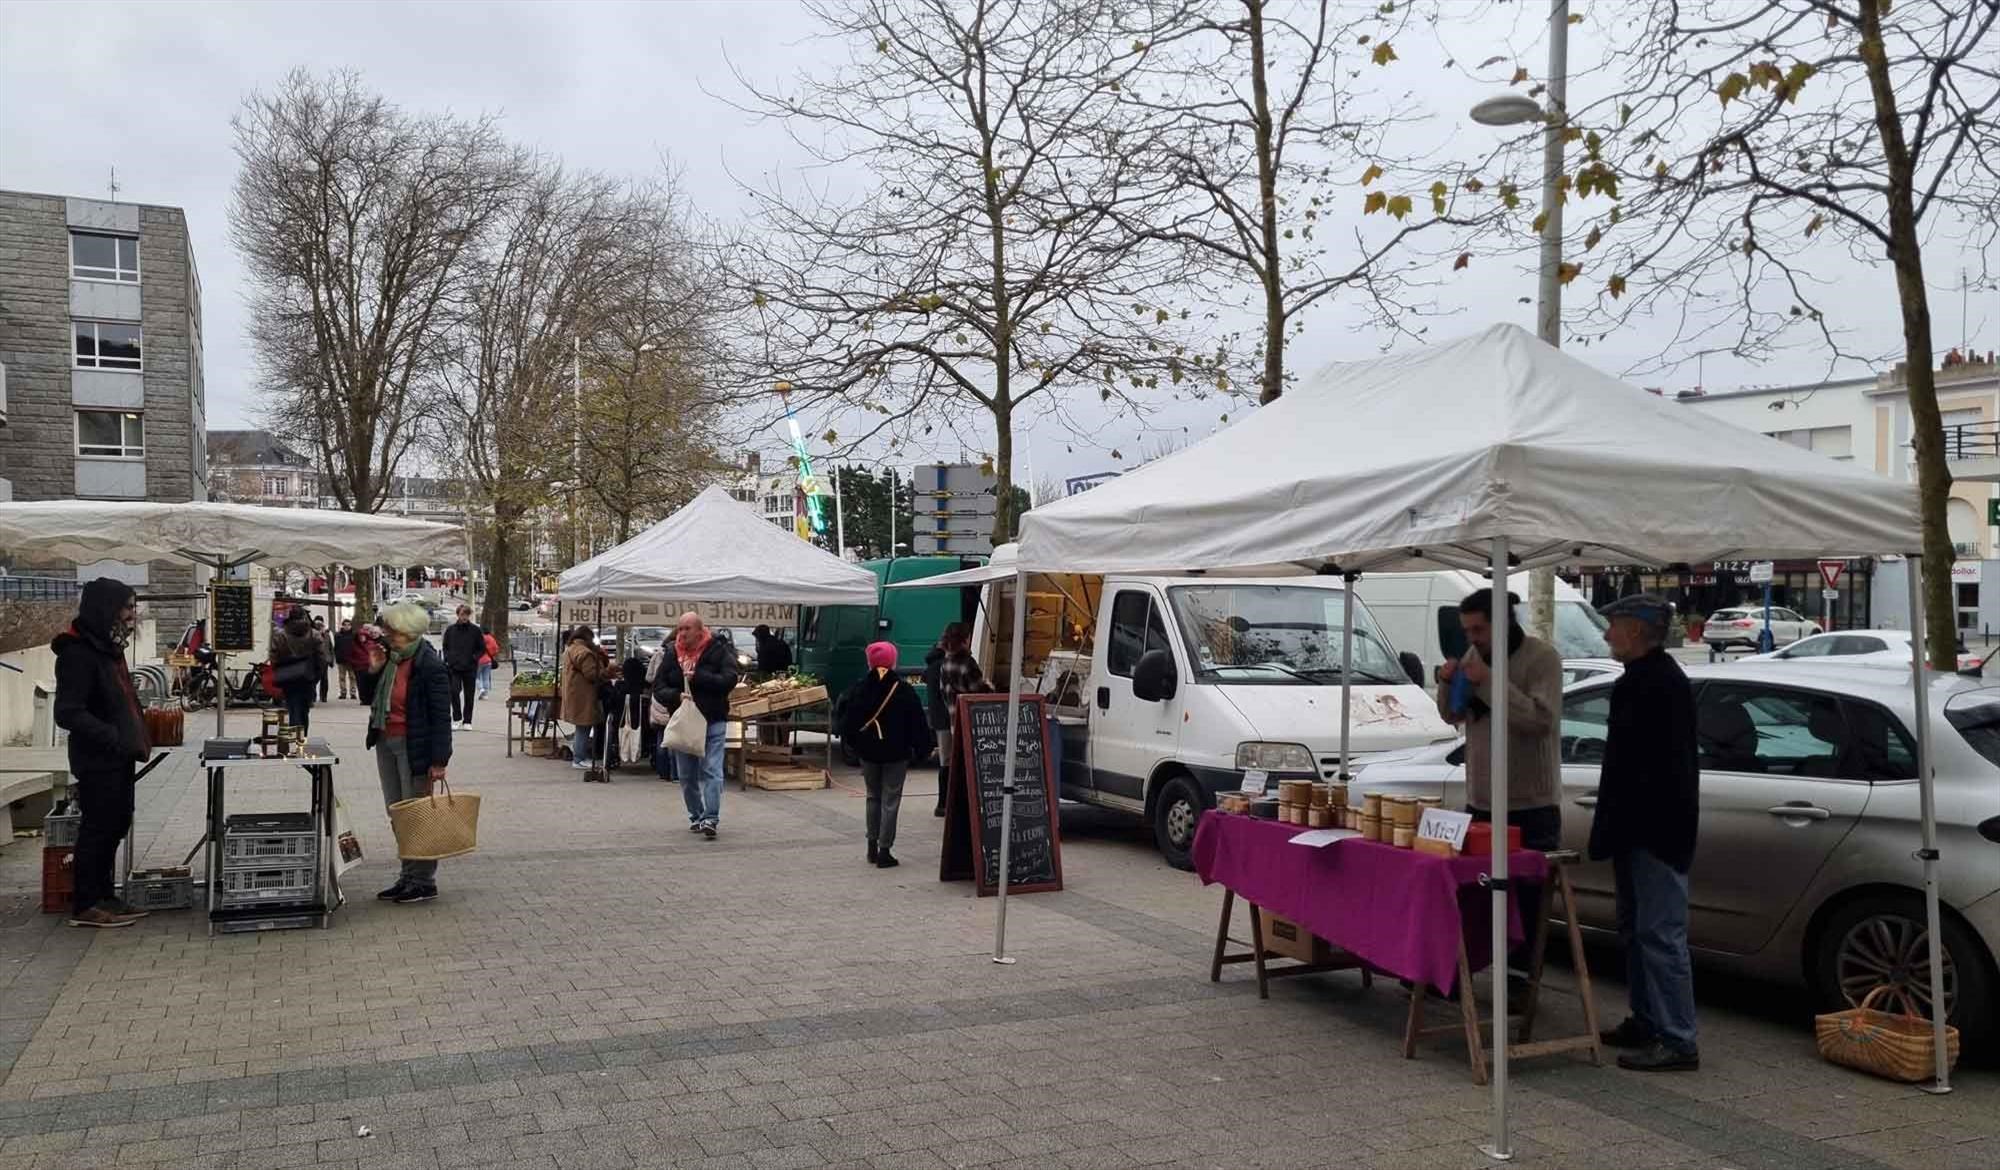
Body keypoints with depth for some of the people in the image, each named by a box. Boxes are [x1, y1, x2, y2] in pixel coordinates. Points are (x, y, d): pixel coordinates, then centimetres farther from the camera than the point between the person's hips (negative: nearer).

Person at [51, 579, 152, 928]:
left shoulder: (108, 646, 10)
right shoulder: (78, 653, -18)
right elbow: (68, 713, -23)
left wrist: (137, 737, 10)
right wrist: (112, 736, -26)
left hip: (119, 758, 9)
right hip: (97, 760, -9)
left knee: (115, 826, 15)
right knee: (97, 829, 0)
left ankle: (103, 896, 26)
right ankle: (85, 906, 10)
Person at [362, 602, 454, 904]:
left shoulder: (431, 666, -16)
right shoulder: (389, 657, 7)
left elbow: (441, 716, -16)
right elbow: (371, 699, 16)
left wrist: (438, 760, -19)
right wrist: (373, 670, -2)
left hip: (414, 747, -8)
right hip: (386, 743, 8)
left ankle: (424, 881, 10)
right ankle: (408, 876, 24)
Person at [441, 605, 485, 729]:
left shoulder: (476, 631, 2)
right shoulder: (450, 630, 6)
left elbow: (482, 648, 8)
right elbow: (445, 646, 16)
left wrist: (474, 658, -7)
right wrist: (448, 658, 1)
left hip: (470, 668, 0)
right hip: (454, 667, 0)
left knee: (469, 695, 4)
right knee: (454, 691, -11)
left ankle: (467, 721, 13)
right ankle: (456, 719, 1)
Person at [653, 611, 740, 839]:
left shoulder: (718, 651, -4)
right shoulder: (672, 655, 6)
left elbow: (729, 681, -14)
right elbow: (658, 687, 5)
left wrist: (697, 677, -20)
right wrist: (677, 696, -15)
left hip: (713, 721, -4)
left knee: (711, 772, -11)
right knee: (686, 775, 10)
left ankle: (710, 819, -11)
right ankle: (696, 816, 23)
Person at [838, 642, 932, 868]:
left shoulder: (859, 689, -3)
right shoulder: (903, 690, -9)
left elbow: (847, 720, -1)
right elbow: (917, 722, -8)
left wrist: (851, 743, 11)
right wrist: (921, 749, -1)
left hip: (868, 752, 3)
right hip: (896, 754, -3)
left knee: (873, 797, 19)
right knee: (890, 801, 2)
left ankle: (872, 846, 21)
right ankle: (884, 851, 1)